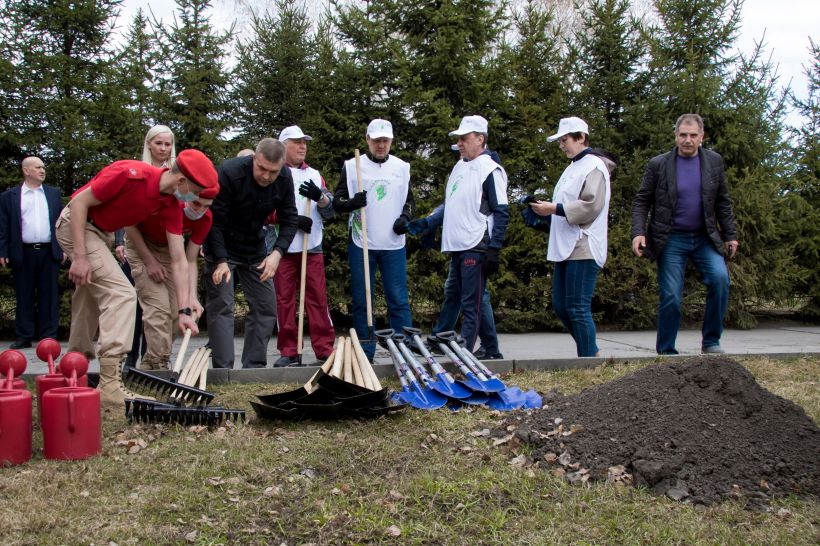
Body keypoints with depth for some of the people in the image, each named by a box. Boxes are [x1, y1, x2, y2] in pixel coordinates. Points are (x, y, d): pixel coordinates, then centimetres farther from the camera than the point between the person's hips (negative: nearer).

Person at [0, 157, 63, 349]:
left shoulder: (54, 194, 13)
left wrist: (64, 248, 4)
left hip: (49, 252, 1)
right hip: (23, 253, -1)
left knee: (49, 296, 2)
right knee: (24, 297, 3)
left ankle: (48, 336, 5)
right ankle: (24, 337, 9)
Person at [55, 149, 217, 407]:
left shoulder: (171, 204, -8)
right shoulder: (130, 174, -29)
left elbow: (179, 260, -8)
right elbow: (79, 202, -23)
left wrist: (184, 310, -12)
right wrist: (79, 257, -27)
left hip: (102, 232, 9)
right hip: (76, 224, -9)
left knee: (93, 300, 20)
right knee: (121, 294, -20)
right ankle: (110, 386, -24)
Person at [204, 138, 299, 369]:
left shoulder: (285, 178, -11)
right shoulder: (229, 172, -25)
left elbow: (289, 220, -6)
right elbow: (214, 220, -24)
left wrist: (277, 252, -21)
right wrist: (221, 261, -31)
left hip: (255, 249, 5)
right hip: (222, 248, -5)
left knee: (266, 306, 4)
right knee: (221, 306, -11)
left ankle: (254, 367, 12)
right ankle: (223, 371, -8)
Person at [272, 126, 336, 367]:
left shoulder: (314, 175, 17)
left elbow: (330, 212, 10)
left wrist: (319, 196, -10)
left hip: (312, 247, 3)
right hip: (283, 247, -3)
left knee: (318, 297, 1)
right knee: (284, 299, 0)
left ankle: (325, 349, 4)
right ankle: (289, 351, 6)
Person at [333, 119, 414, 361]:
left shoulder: (402, 167, 11)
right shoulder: (352, 166, 4)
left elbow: (409, 200, 19)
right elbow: (337, 201, 4)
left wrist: (405, 217, -2)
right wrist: (352, 202, -18)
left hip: (393, 244, 1)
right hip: (361, 244, -1)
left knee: (398, 299, 0)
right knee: (362, 301, 3)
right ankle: (365, 352, 11)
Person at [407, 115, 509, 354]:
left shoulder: (490, 170, -7)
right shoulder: (459, 166, 18)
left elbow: (501, 213, -10)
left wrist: (494, 249, -16)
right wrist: (426, 223, 13)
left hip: (476, 249, -9)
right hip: (455, 247, 9)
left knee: (471, 306, -6)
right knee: (472, 304, 14)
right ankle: (491, 350, 23)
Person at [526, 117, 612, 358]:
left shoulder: (594, 166, -7)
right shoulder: (573, 167, 23)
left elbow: (591, 206, -18)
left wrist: (554, 208, -15)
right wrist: (545, 209, 8)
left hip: (583, 250, -10)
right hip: (566, 248, 10)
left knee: (578, 308, -8)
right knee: (560, 306, 11)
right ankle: (592, 352, 23)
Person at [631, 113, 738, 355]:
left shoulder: (714, 162, 6)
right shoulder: (658, 164, -1)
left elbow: (723, 202, 11)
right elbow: (641, 201, 1)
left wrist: (730, 235, 8)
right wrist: (638, 233, -12)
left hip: (705, 238, 2)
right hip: (671, 240, -2)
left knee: (720, 278, -20)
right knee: (670, 296, -4)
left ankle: (711, 341, -5)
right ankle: (666, 352, 11)